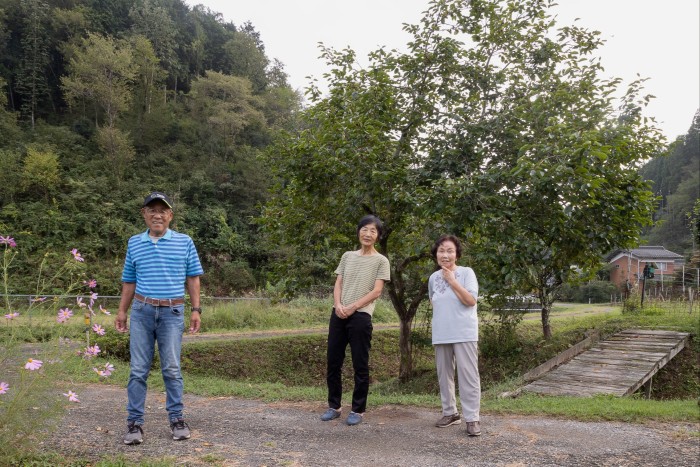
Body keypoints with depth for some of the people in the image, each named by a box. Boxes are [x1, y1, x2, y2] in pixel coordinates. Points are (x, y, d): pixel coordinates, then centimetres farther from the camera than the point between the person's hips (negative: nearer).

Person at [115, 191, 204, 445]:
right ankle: (134, 422, 11)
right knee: (138, 369, 3)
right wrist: (122, 311, 9)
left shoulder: (184, 242, 3)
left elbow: (192, 278, 5)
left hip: (172, 312, -1)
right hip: (141, 311, 2)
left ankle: (177, 419, 14)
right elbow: (129, 281, 14)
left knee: (172, 369, 4)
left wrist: (196, 310, -1)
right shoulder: (134, 243, 9)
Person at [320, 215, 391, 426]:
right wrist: (338, 305, -8)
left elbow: (376, 291, -5)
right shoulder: (347, 256, 16)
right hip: (338, 314, 5)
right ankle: (334, 406, 20)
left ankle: (357, 410, 11)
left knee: (360, 365, 1)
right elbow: (338, 284, 12)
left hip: (361, 316, -4)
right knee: (333, 362, 7)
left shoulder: (381, 261, 2)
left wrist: (352, 307, -12)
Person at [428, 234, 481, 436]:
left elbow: (471, 300, -17)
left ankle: (472, 418, 0)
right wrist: (443, 315, 11)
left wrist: (452, 280, -15)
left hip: (464, 334, -5)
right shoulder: (433, 278, 9)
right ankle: (450, 412, 24)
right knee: (444, 375, 11)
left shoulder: (466, 272, -5)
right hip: (441, 335, 5)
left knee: (468, 376, -6)